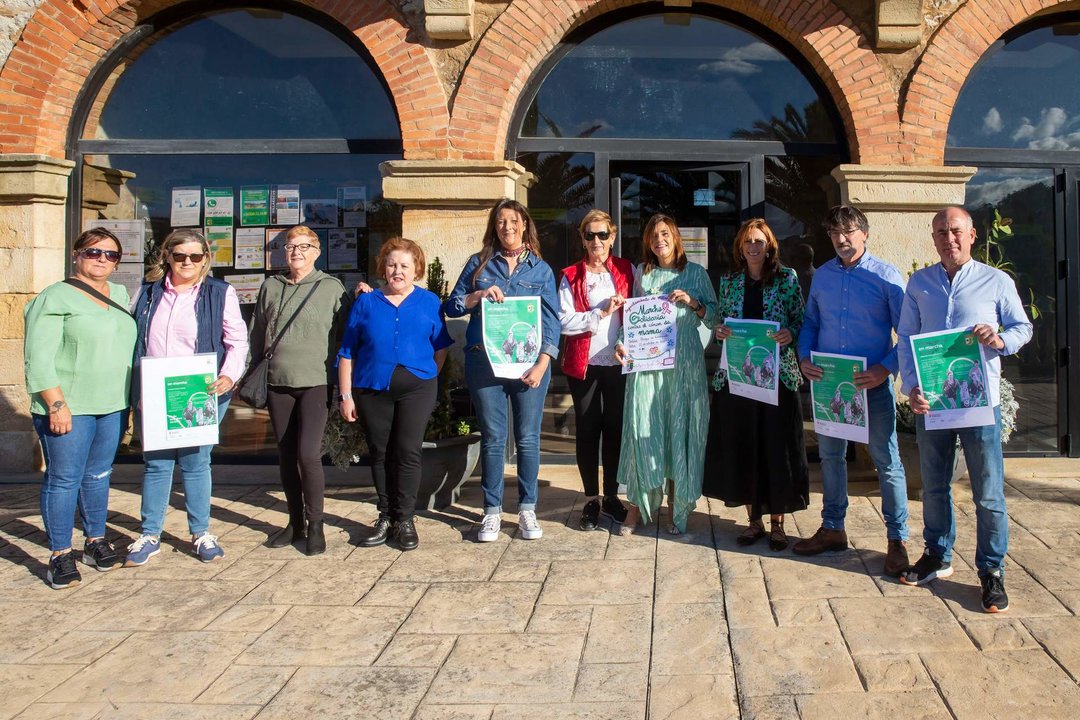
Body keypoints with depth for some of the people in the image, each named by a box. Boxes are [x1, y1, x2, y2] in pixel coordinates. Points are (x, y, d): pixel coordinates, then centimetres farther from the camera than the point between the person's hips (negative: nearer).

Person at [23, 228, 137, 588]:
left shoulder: (120, 295, 14)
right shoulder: (56, 297, -6)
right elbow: (39, 359, -12)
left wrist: (129, 400, 16)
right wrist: (56, 405, -18)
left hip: (112, 406, 6)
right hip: (68, 407, -6)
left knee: (99, 475, 14)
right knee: (64, 479, -1)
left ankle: (96, 541, 27)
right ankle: (61, 555, 9)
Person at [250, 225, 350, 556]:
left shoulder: (332, 287, 1)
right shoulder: (271, 286, 12)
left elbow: (345, 335, 1)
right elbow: (257, 334, 17)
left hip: (315, 382, -4)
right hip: (278, 382, 4)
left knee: (308, 453, -13)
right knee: (286, 456, 10)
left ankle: (315, 526, 2)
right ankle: (295, 523, 23)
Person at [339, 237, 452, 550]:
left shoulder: (429, 302, 5)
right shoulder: (366, 302, 6)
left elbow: (440, 347, 8)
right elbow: (347, 353, 6)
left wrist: (428, 379, 1)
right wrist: (346, 396, 2)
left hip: (416, 388, -1)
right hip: (372, 390, 2)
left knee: (408, 452, -5)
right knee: (380, 454, 8)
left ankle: (405, 519, 6)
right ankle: (386, 517, 20)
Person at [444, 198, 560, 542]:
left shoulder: (541, 269, 8)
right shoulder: (479, 264, 10)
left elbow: (551, 321, 3)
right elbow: (451, 307, 9)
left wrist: (542, 364, -9)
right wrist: (479, 296, -11)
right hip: (484, 362, 0)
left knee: (528, 438, 3)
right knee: (492, 438, 4)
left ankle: (527, 509, 15)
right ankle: (492, 511, 13)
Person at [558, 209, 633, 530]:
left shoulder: (627, 270, 6)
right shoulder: (571, 276, 2)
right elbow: (564, 322, -8)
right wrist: (601, 313, -15)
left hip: (619, 362, 1)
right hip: (583, 364, -1)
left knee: (615, 428, 7)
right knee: (587, 429, 4)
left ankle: (611, 497, 20)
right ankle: (591, 500, 15)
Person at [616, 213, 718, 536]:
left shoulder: (695, 273, 7)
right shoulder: (640, 273, 12)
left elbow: (714, 316, 6)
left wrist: (693, 303, -11)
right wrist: (622, 342, -3)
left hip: (684, 363, -1)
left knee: (681, 429, 1)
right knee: (643, 428, -4)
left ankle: (678, 506, 11)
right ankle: (640, 502, 6)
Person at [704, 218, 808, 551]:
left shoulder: (787, 278, 3)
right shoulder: (729, 281, 10)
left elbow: (802, 321, 3)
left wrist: (790, 333, -18)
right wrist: (719, 332, -8)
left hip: (777, 373, -2)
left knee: (777, 444, 1)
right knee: (740, 445, 5)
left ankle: (777, 522, 14)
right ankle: (754, 519, 19)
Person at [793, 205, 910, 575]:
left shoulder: (887, 276, -6)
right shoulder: (822, 275, 9)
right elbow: (810, 323, 15)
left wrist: (886, 369, -20)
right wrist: (804, 358, -3)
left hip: (872, 382, -5)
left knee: (887, 460, 2)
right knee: (830, 455, 14)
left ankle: (897, 540, 13)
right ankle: (832, 529, 29)